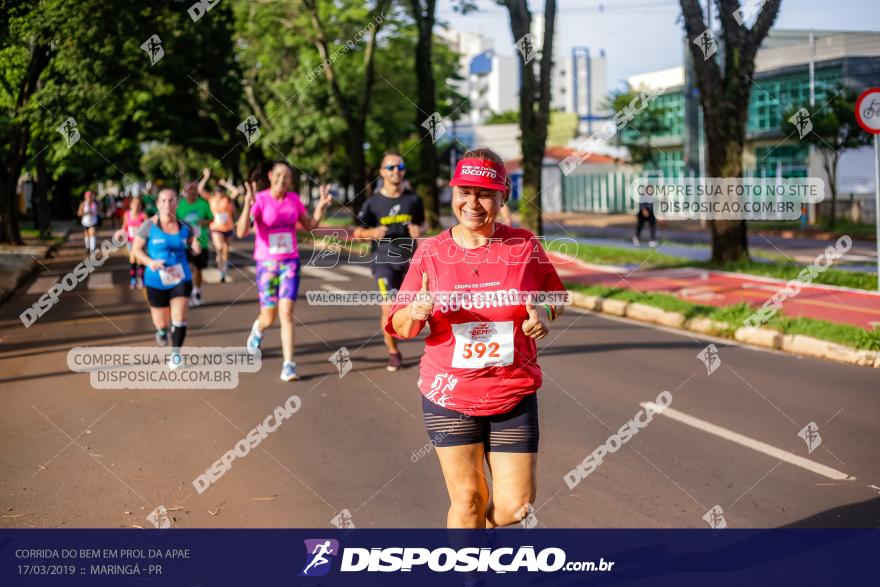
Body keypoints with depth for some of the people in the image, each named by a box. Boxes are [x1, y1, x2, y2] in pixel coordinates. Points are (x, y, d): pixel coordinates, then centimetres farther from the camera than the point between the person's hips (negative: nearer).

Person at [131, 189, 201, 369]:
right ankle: (162, 330, 47)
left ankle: (175, 353, 12)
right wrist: (149, 262, -21)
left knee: (179, 318, -9)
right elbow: (136, 249, -4)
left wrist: (196, 240, -16)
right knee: (162, 323, 9)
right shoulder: (149, 227, -11)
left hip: (181, 279, 1)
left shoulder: (184, 227, -3)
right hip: (156, 281, -1)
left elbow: (196, 250, 6)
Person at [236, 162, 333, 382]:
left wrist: (321, 206, -1)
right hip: (266, 264, -2)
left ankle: (288, 365, -9)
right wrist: (247, 205, -36)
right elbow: (241, 232, -21)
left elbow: (309, 225, 15)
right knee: (269, 318, 8)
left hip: (290, 262, 2)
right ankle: (258, 328, 46)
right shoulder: (259, 199, -12)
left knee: (286, 313, -11)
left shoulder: (294, 199, 1)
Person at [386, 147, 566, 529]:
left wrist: (544, 315, -12)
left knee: (515, 504, 3)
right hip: (449, 395, -1)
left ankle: (484, 524, 38)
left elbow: (555, 300, 11)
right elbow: (400, 326, 0)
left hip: (514, 394, 1)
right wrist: (416, 312, -23)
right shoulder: (431, 251, -2)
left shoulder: (524, 246, -1)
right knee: (467, 498, 5)